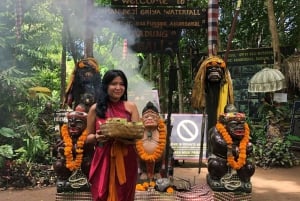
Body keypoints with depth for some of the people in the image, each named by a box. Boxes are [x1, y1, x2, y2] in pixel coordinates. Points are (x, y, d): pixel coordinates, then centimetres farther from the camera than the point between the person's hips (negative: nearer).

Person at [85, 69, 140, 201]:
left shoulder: (131, 107, 3)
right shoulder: (96, 108, 2)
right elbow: (88, 137, 8)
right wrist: (97, 137, -14)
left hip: (126, 160, 1)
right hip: (103, 160, 0)